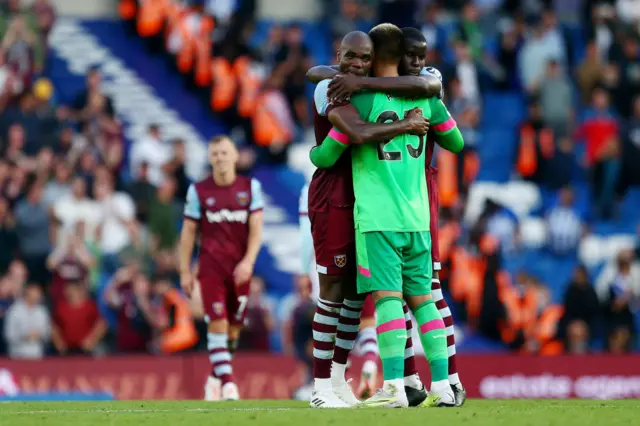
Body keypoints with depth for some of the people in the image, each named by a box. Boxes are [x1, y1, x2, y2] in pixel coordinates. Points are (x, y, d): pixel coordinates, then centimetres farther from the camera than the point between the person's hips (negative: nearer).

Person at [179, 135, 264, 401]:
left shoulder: (250, 187, 4)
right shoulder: (199, 191, 3)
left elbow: (256, 229, 0)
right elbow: (188, 232, 6)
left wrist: (248, 261, -14)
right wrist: (185, 271, 3)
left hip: (240, 268, 2)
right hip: (211, 266, -2)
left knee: (233, 326, 6)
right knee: (217, 323, -14)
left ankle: (215, 377, 25)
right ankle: (227, 384, -18)